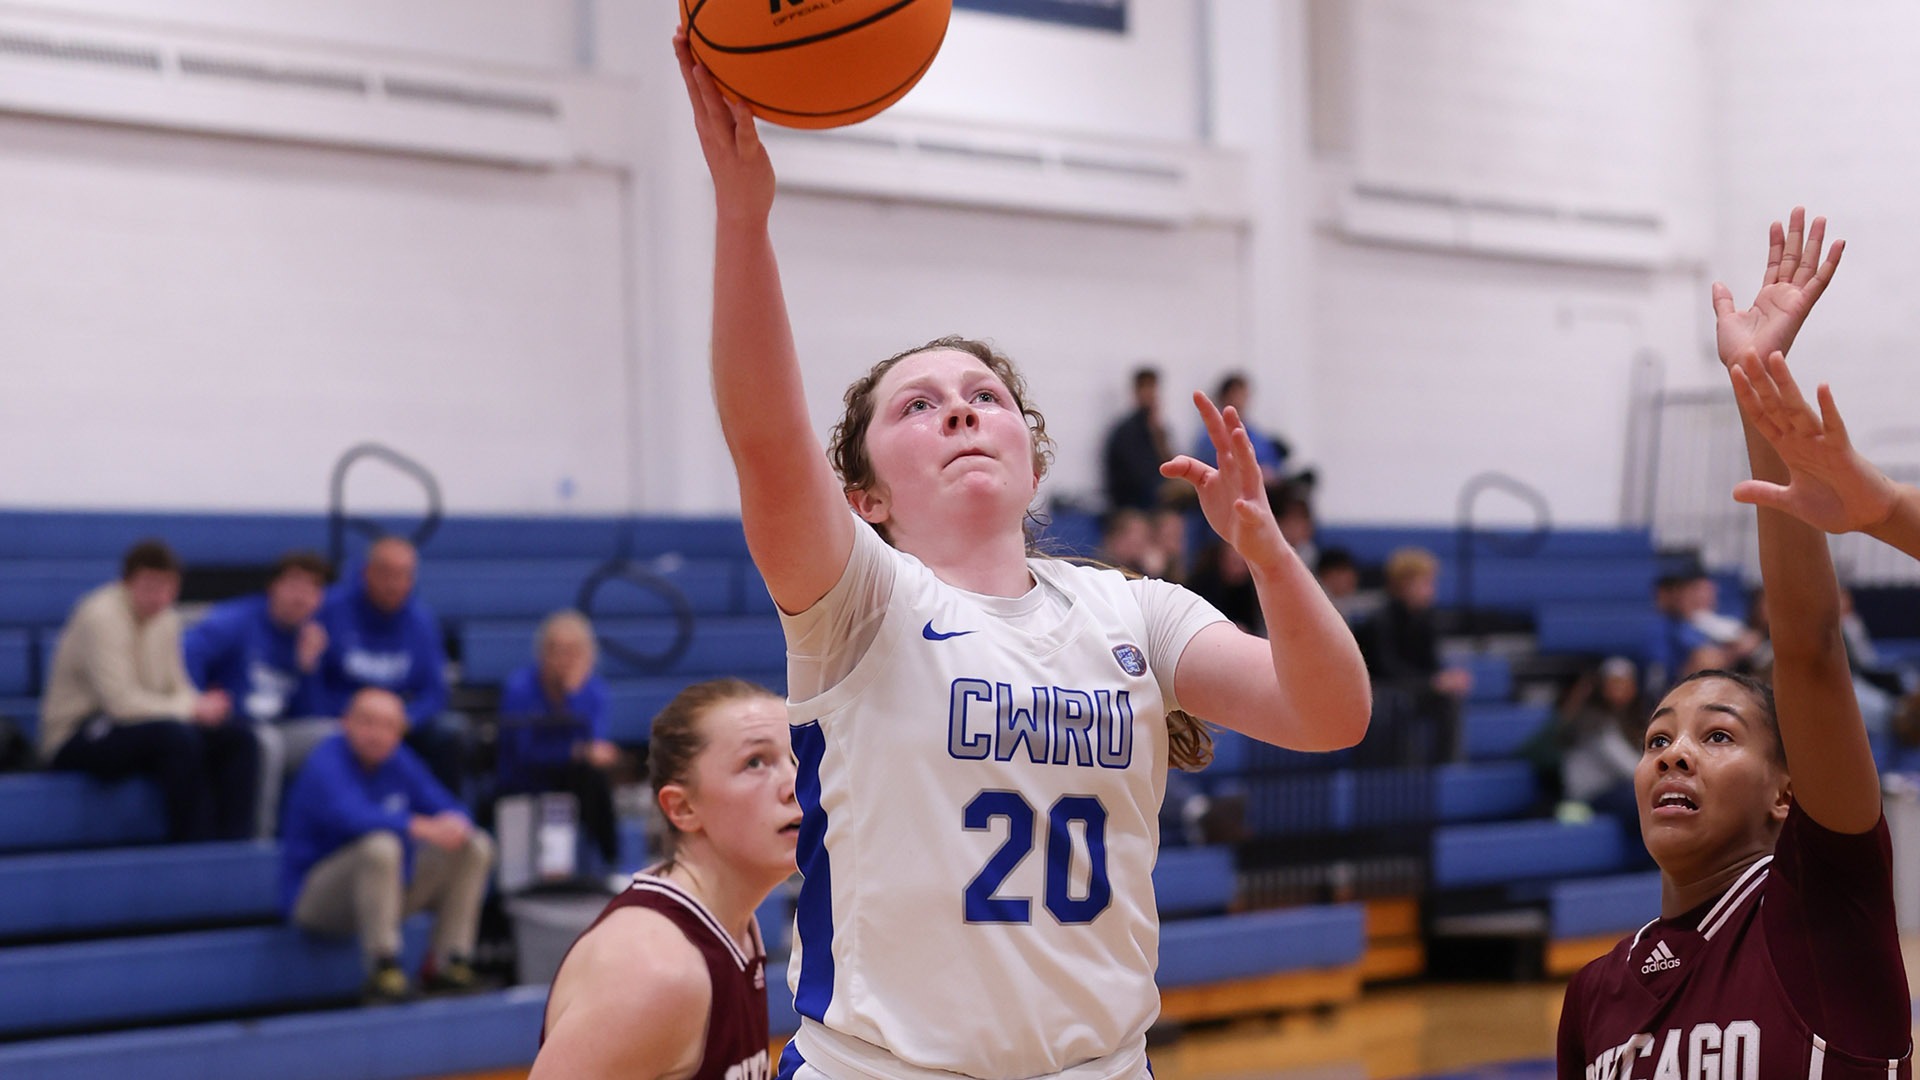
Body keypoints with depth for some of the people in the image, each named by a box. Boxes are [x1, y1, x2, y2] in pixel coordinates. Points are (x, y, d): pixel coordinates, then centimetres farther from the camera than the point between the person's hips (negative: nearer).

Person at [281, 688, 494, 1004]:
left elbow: (449, 809, 1)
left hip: (389, 887, 8)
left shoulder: (399, 761, 4)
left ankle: (448, 963, -5)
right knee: (381, 845, -37)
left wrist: (457, 824, -25)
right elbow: (352, 816, -37)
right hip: (312, 894, -8)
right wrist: (421, 827, -47)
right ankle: (382, 970, -33)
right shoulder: (325, 765, -18)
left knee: (476, 845, 0)